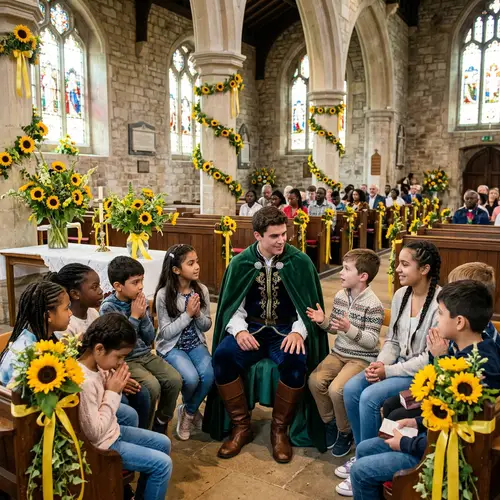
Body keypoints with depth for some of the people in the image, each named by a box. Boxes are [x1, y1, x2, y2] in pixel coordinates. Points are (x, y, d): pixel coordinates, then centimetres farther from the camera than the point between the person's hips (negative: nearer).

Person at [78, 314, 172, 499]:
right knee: (162, 464, -9)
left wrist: (113, 389, -11)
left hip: (111, 430, 9)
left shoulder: (96, 364, -7)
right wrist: (113, 393, -23)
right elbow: (94, 433, -28)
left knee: (163, 443, 17)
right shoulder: (84, 381, -34)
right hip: (101, 445, -9)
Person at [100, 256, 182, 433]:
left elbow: (150, 339, 4)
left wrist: (143, 315, -11)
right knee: (152, 386, -27)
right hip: (124, 360, -5)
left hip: (146, 355, 5)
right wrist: (134, 316, -18)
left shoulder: (140, 301, 2)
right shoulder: (108, 308, -13)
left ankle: (161, 423, 8)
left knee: (175, 379, -14)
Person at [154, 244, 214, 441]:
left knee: (209, 374, -24)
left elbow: (206, 326, 3)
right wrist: (187, 314, -22)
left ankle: (188, 412, 6)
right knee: (191, 378, -27)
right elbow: (166, 333, -15)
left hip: (196, 344, 4)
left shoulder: (201, 290, -4)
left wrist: (197, 314, -18)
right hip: (172, 346, -3)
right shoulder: (164, 295, -15)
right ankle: (191, 409, 11)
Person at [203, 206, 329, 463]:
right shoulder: (241, 262, -1)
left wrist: (298, 331, -19)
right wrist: (239, 330, -17)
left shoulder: (300, 262, -5)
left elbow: (309, 305, -2)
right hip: (252, 328, 2)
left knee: (295, 360, -34)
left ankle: (280, 429, -8)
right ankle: (241, 427, -6)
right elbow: (234, 306, 2)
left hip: (286, 330, -1)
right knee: (222, 356, -27)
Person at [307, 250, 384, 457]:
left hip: (362, 358, -6)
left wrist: (350, 329, -33)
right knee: (315, 380, -17)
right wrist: (323, 321, -7)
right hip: (338, 353, 6)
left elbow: (372, 341, -19)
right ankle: (330, 422, 9)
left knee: (336, 389, -26)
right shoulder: (340, 296, 4)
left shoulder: (373, 305, -17)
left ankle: (345, 432, 3)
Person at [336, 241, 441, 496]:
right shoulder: (400, 295, 3)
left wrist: (388, 372, -19)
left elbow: (431, 357, -21)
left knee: (370, 397, -24)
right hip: (398, 365, 7)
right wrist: (380, 363, -9)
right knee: (351, 389, -11)